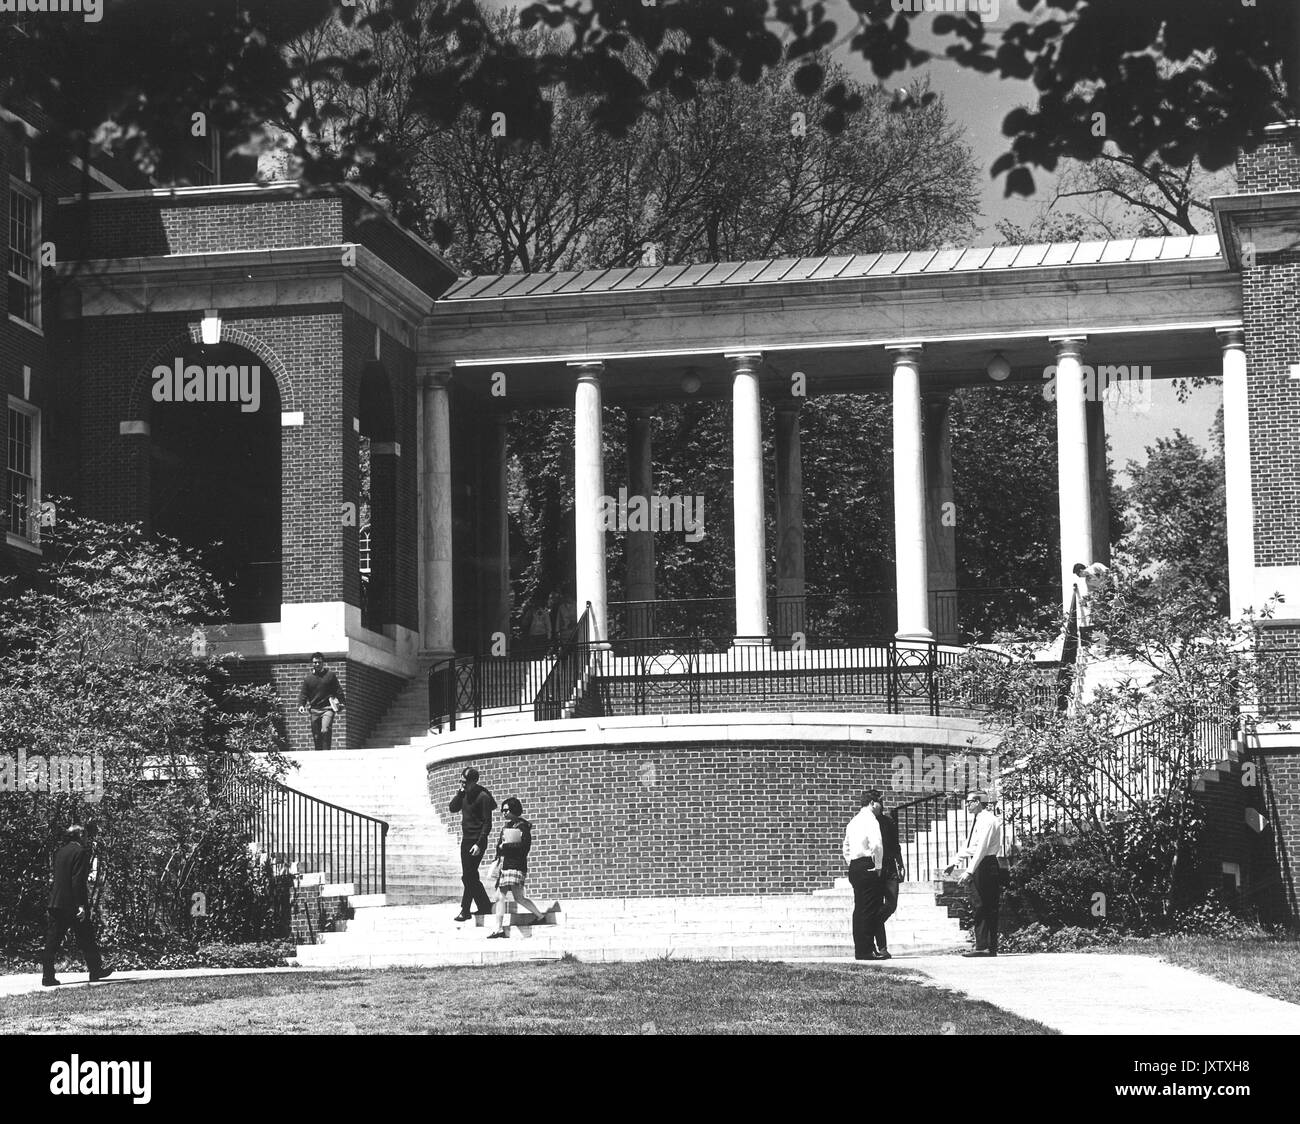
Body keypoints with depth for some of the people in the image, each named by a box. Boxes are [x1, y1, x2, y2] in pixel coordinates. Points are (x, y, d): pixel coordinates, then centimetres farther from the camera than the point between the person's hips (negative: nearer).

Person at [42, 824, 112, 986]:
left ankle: (47, 976, -3)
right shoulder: (80, 852, -10)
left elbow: (53, 873, 15)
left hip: (56, 902, 6)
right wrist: (81, 905, -18)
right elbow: (78, 880, -17)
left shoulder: (59, 852, 11)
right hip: (73, 904, -6)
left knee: (52, 940, 3)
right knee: (86, 938, 7)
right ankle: (95, 971, 16)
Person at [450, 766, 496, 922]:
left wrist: (479, 844, -21)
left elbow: (487, 823, -15)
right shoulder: (465, 794, 10)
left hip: (476, 841, -9)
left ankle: (465, 910, -4)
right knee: (470, 876, 12)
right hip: (466, 839, 9)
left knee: (469, 876, -8)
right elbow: (453, 808, 3)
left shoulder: (483, 797, -13)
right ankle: (485, 906, 20)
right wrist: (461, 792, -7)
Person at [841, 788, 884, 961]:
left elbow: (846, 846, 25)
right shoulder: (870, 820, -11)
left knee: (859, 909, 12)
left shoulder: (854, 821, 17)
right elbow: (876, 845, -23)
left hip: (854, 868, 9)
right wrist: (878, 867, -13)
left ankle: (859, 949, 14)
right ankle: (865, 951, -8)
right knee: (869, 910, -7)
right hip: (867, 867, -9)